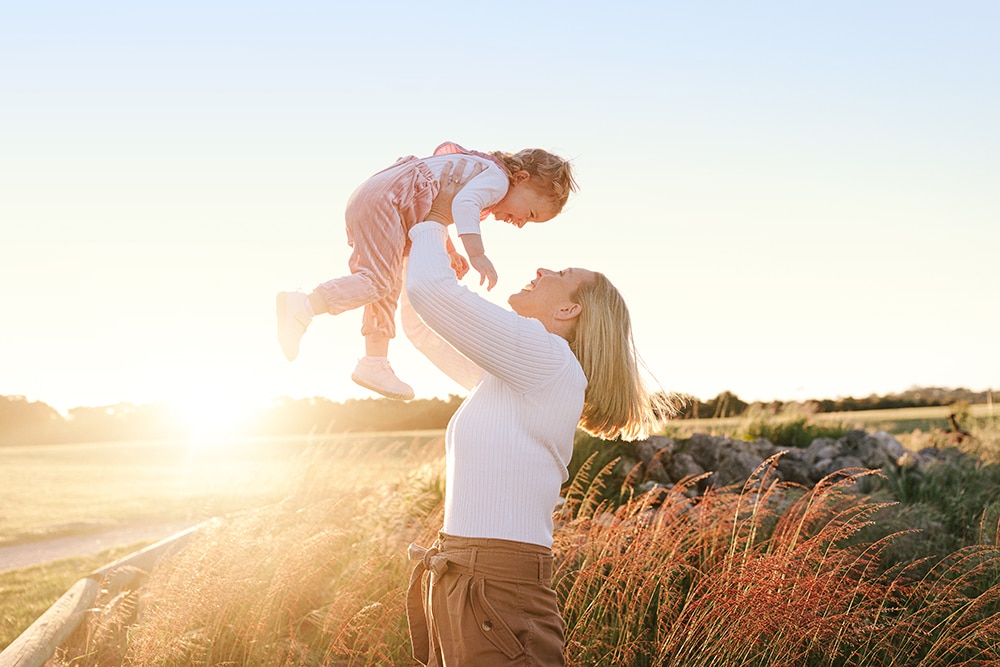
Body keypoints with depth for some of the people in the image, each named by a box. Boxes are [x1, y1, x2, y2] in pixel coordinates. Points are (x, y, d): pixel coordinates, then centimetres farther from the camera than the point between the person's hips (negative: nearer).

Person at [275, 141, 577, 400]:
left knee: (387, 286, 13)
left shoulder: (478, 171, 26)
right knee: (378, 280, -18)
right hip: (384, 198, -11)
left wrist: (450, 252, 34)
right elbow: (464, 204, -28)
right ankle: (305, 307, -27)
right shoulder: (497, 179, -7)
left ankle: (375, 363, 14)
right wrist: (478, 254, -34)